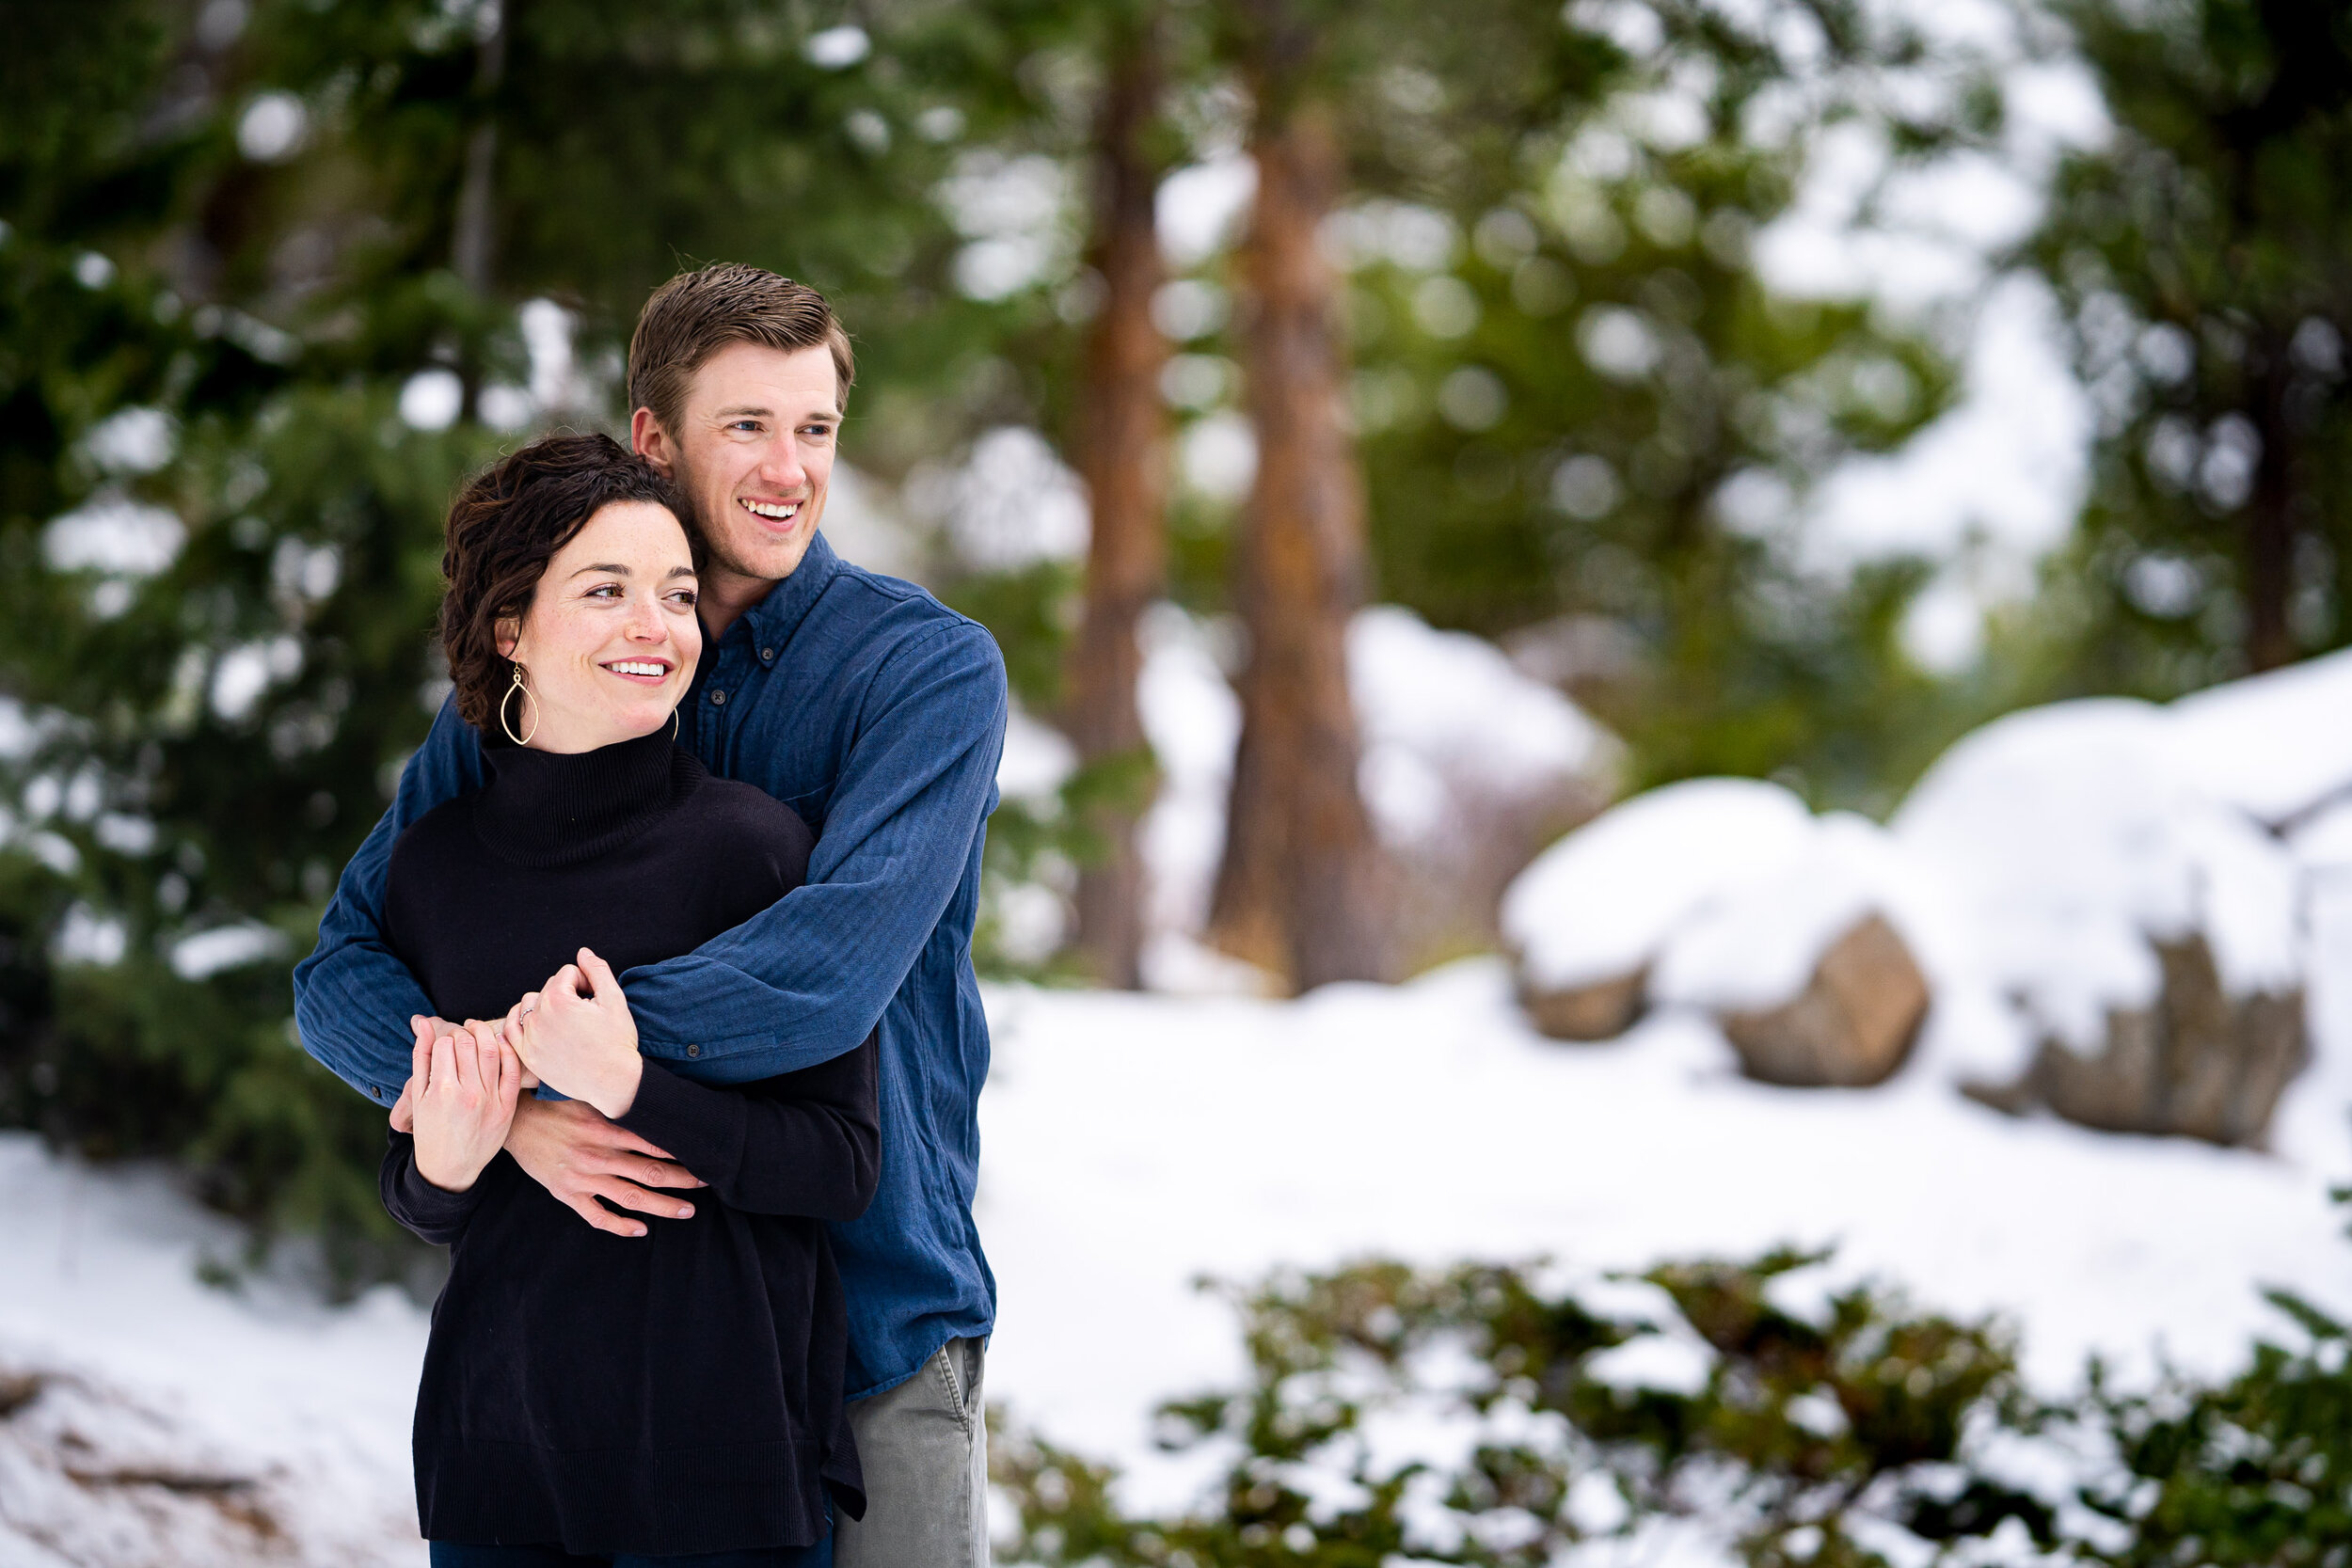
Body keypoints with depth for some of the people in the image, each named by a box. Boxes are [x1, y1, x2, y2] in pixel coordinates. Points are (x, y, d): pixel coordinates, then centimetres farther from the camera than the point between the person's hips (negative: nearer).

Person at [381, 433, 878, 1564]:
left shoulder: (754, 846, -10)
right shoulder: (433, 863, 4)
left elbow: (843, 1166, -12)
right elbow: (424, 1211, 11)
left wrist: (625, 1089, -23)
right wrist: (441, 1163, -11)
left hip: (719, 1458, -4)